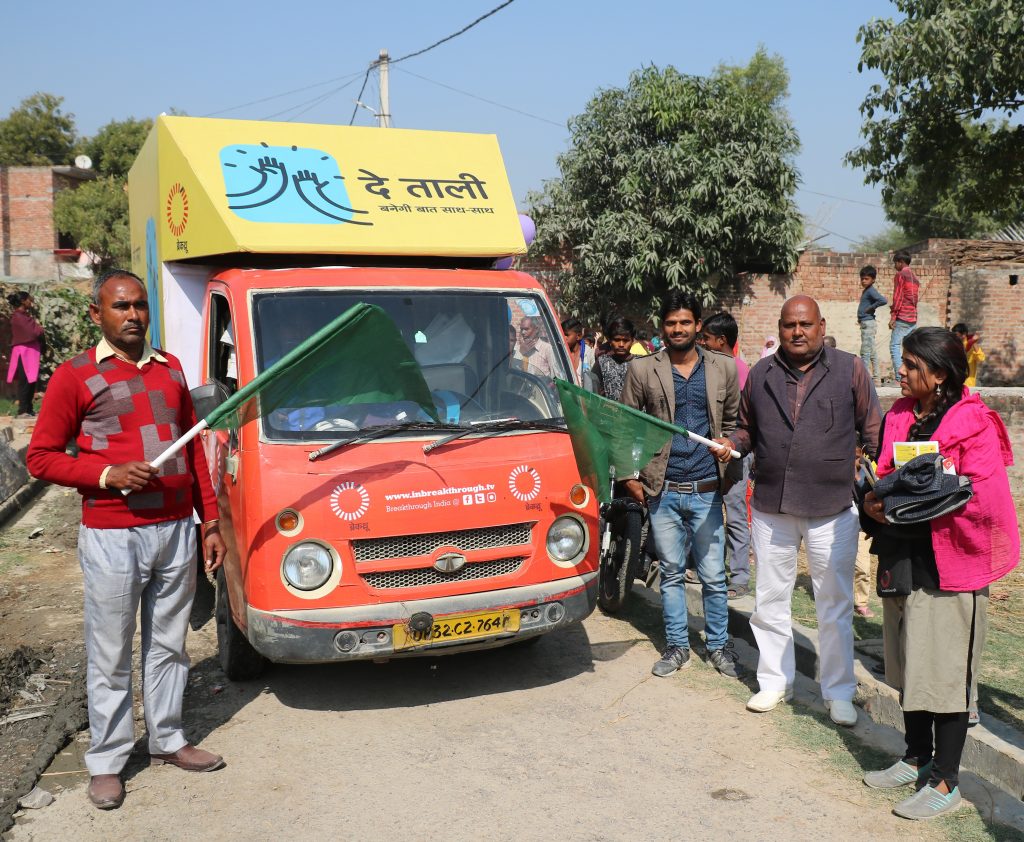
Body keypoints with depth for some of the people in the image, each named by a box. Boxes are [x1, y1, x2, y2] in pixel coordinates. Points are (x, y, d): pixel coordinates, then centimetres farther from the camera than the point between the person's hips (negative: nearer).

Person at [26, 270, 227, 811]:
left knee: (169, 645, 15)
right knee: (110, 657, 5)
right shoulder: (75, 376, -4)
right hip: (112, 537, -4)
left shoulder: (170, 369, 12)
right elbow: (40, 457, -3)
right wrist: (108, 474, -17)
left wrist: (210, 522, 11)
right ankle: (107, 762, 21)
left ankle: (168, 740, 31)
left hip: (176, 531, 5)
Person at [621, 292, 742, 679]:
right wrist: (629, 476, 0)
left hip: (707, 490, 0)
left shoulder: (724, 368, 5)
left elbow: (733, 424, 12)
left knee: (713, 575, 7)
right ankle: (677, 645, 24)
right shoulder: (642, 370, 1)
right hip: (662, 490, 0)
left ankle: (719, 645, 24)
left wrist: (730, 471, 3)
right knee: (671, 573, 11)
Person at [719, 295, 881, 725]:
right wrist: (731, 444, -5)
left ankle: (838, 692, 23)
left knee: (835, 605, 7)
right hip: (770, 507, 3)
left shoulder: (850, 369, -1)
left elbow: (873, 430, 3)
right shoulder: (761, 373, 6)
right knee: (770, 600, 12)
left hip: (832, 508, -2)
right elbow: (747, 428, 17)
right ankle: (774, 682, 29)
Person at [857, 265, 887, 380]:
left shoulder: (871, 291, -14)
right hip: (866, 324, 10)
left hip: (868, 323, -10)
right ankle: (875, 374, 20)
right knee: (871, 351, 14)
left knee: (865, 352, -11)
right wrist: (860, 319, 14)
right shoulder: (866, 290, 15)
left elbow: (884, 300, -29)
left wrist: (871, 308, -17)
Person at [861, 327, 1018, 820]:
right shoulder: (900, 416, 9)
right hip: (903, 557, 7)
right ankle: (917, 758, 33)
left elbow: (981, 499, -19)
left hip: (949, 563, -7)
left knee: (946, 672, 1)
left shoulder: (974, 424, -13)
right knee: (909, 666, 16)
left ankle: (945, 783, 14)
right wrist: (875, 501, -4)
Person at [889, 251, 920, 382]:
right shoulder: (915, 278, 20)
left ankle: (900, 378, -19)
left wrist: (893, 316, -11)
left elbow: (897, 297, -10)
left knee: (894, 346, -10)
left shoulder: (900, 275, -4)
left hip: (902, 317, -8)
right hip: (913, 318, 8)